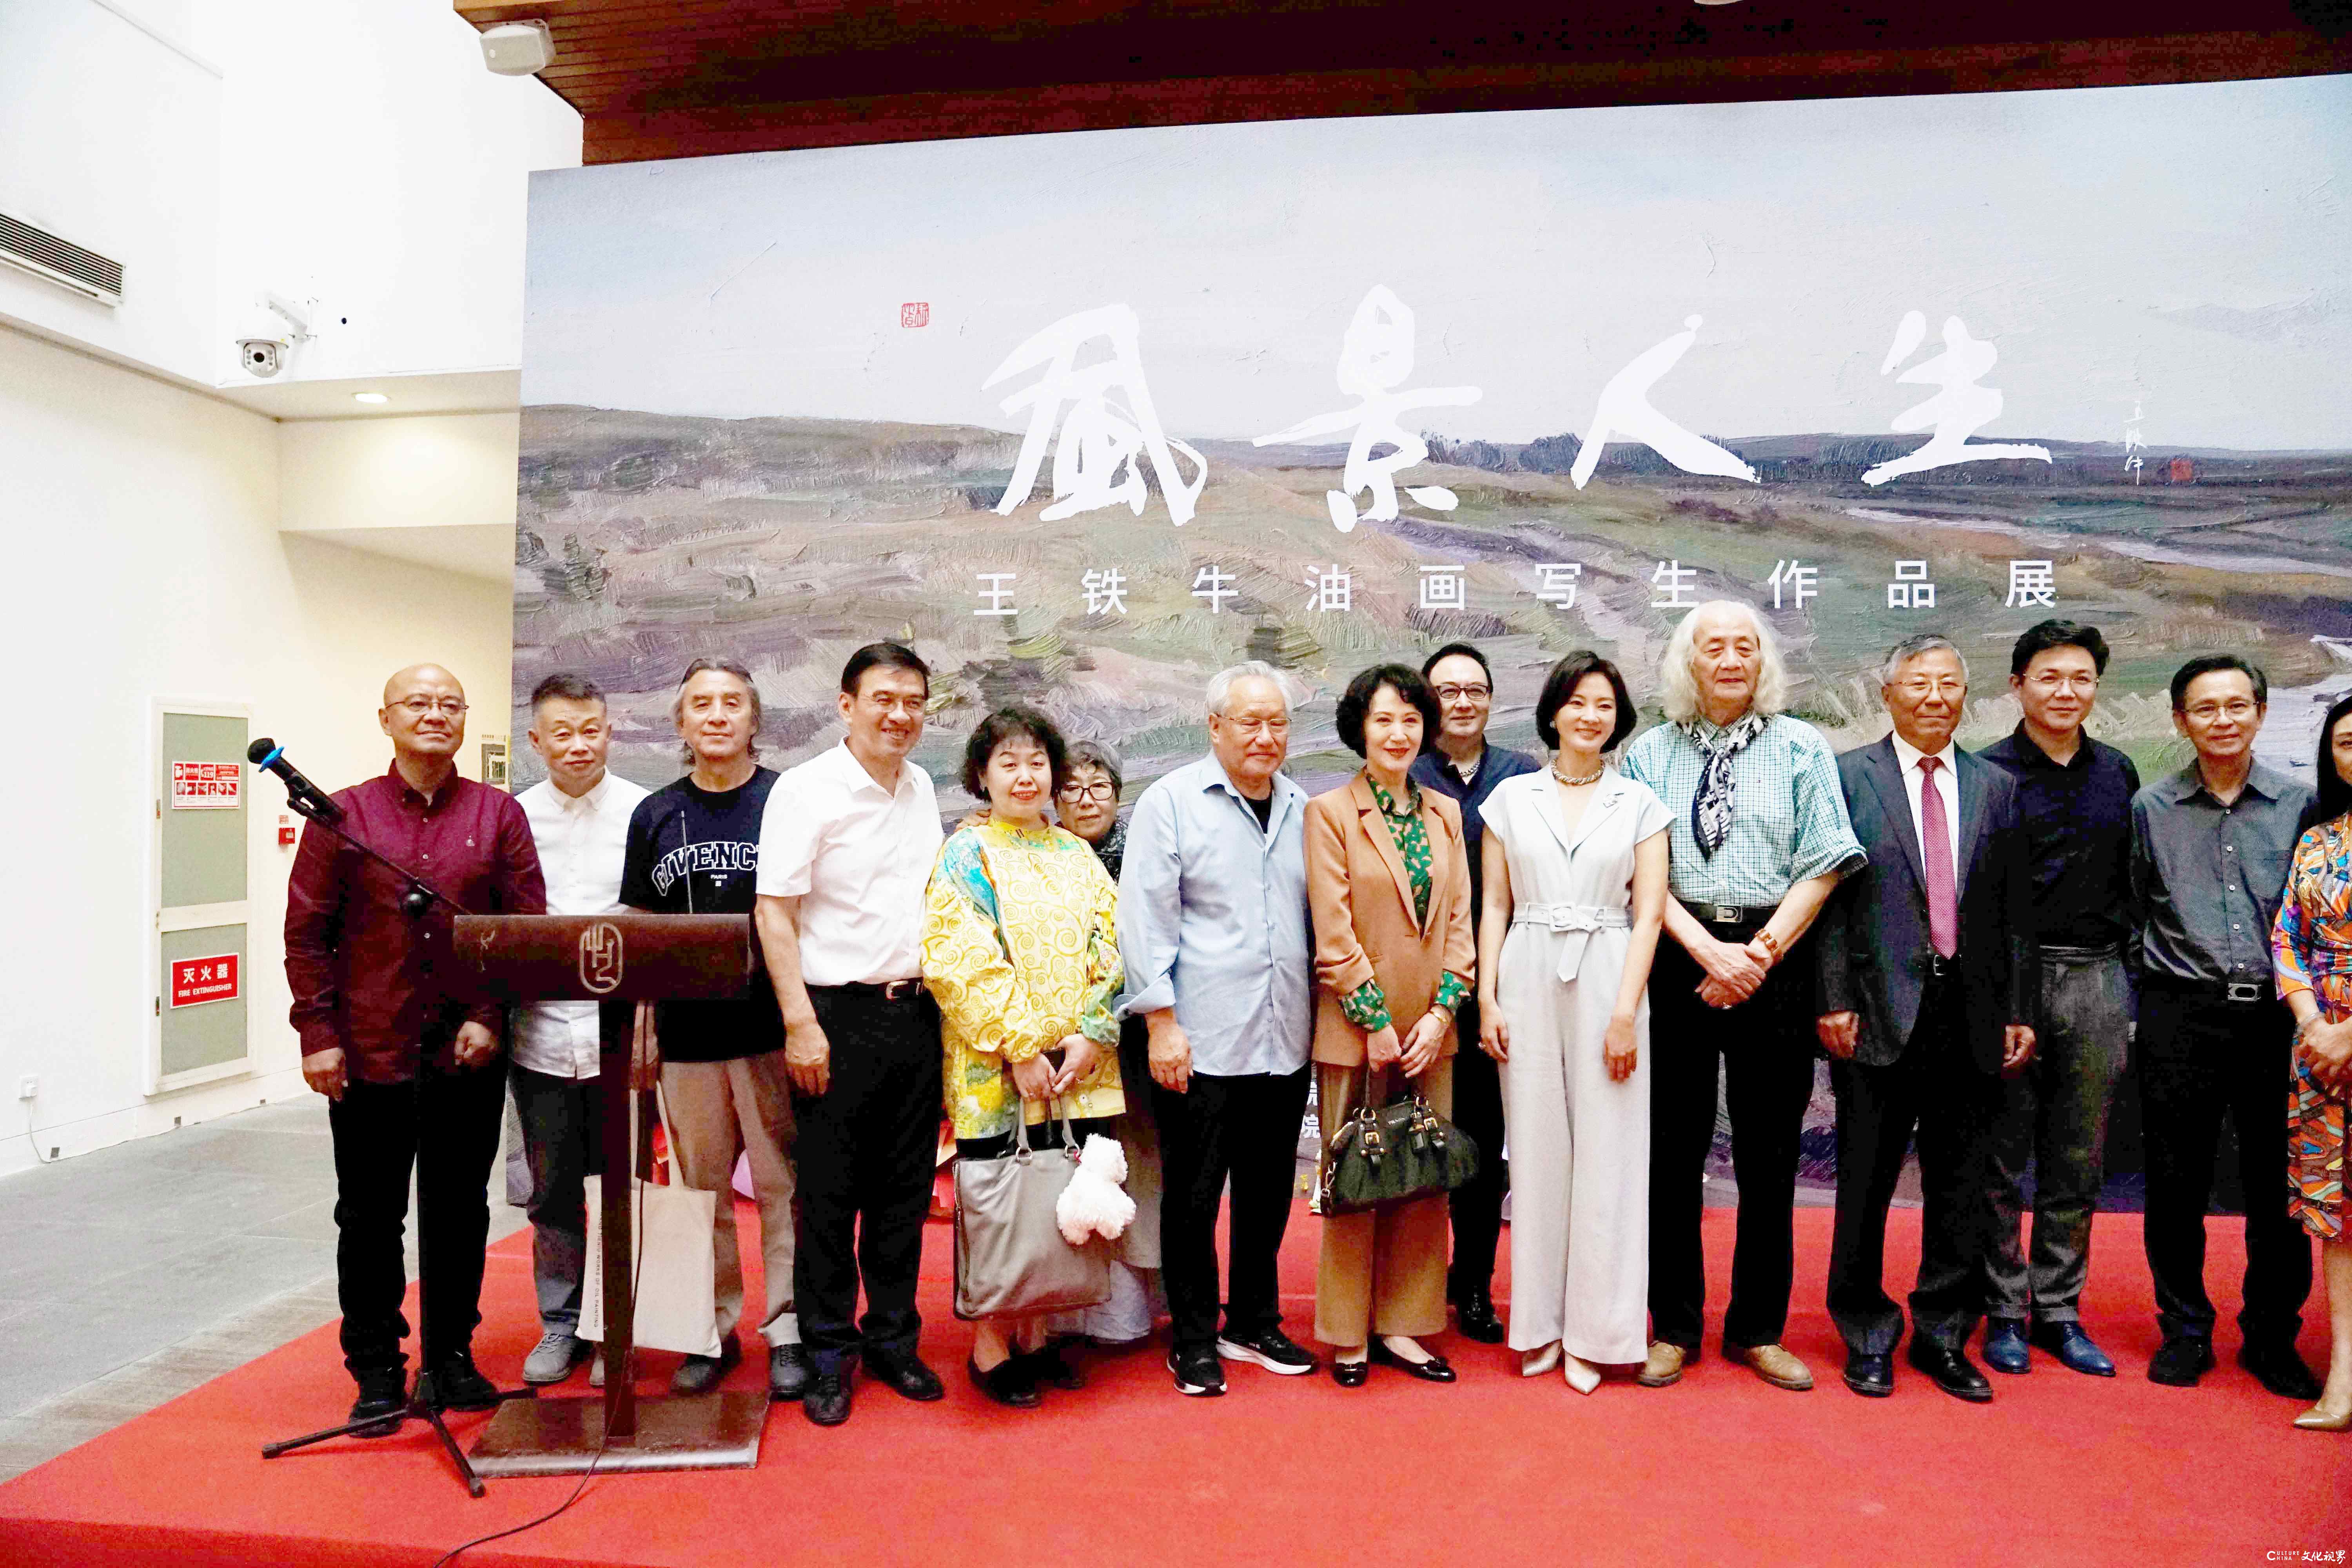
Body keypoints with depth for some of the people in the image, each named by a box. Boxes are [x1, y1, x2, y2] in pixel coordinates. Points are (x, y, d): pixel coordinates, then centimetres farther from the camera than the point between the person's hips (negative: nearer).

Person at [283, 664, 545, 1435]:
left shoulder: (499, 815, 3)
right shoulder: (344, 814, 1)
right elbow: (307, 932, 0)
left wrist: (490, 1016, -7)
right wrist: (318, 1033, -5)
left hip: (467, 1054, 1)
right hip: (370, 1054, -1)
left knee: (460, 1211, 11)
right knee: (371, 1217, 8)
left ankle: (451, 1355, 27)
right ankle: (376, 1371, 21)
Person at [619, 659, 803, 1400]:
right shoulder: (655, 814, 9)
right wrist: (640, 1030, 7)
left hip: (772, 1028, -3)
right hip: (687, 1033, 3)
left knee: (781, 1183, 3)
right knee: (702, 1187, 11)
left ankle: (788, 1329, 15)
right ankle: (714, 1330, 24)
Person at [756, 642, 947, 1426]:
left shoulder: (921, 788, 11)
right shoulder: (806, 789, -8)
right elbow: (774, 913, -11)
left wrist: (936, 988, 14)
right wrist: (800, 1024, -16)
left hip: (916, 1012, 6)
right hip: (839, 1015, -5)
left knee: (905, 1189, 13)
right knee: (829, 1196, 4)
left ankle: (893, 1340, 26)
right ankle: (829, 1356, 18)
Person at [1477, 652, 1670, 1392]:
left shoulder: (1640, 804, 5)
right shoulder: (1512, 797, 8)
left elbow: (1648, 914, 0)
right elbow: (1495, 905, 7)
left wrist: (1626, 1012, -8)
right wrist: (1487, 997, 0)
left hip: (1608, 979, -1)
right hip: (1528, 978, 1)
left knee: (1606, 1150, 1)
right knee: (1536, 1147, 5)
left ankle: (1594, 1330, 14)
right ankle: (1541, 1324, 18)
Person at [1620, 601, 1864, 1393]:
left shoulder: (1801, 747, 6)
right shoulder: (1650, 753, 7)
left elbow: (1822, 867, -1)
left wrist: (1760, 953, -10)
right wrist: (1710, 950, -12)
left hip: (1776, 962, 0)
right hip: (1676, 962, 0)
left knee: (1769, 1156, 6)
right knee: (1673, 1150, 5)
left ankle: (1758, 1330, 21)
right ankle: (1675, 1327, 19)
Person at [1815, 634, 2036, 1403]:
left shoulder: (1996, 786, 11)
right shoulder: (1847, 777, 0)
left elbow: (2016, 908, 10)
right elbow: (1829, 898, -3)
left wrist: (2019, 1012, 5)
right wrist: (1835, 1000, -9)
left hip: (1972, 1016, 3)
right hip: (1880, 1014, -3)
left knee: (1963, 1192, 11)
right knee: (1865, 1188, 6)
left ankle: (1944, 1335, 26)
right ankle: (1867, 1338, 21)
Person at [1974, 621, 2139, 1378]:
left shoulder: (2117, 773, 12)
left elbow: (2130, 878, 17)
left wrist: (2127, 970, 11)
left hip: (2097, 980, 4)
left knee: (2077, 1161, 10)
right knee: (2001, 1159, 2)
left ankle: (2059, 1311, 21)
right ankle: (2003, 1311, 14)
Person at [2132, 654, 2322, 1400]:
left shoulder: (2302, 802, 6)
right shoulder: (2151, 807, 4)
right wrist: (2159, 987, 5)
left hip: (2277, 1013, 1)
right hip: (2181, 1016, 0)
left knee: (2281, 1184, 6)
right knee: (2177, 1184, 5)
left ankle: (2273, 1337, 22)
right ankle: (2185, 1331, 19)